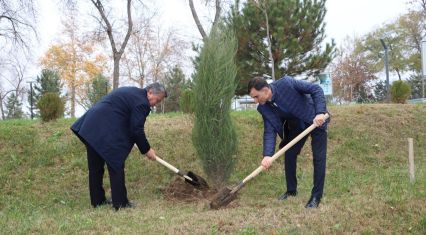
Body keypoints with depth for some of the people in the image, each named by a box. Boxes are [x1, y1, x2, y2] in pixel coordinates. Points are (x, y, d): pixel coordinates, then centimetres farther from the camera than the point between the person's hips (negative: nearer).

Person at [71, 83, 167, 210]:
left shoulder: (131, 92, 22)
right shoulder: (141, 102, -9)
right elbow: (136, 130, -10)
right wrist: (146, 150, 3)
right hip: (106, 132, -10)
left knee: (95, 167, 14)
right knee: (116, 167, -1)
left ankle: (97, 201, 24)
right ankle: (120, 203, 5)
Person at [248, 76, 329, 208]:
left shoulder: (286, 83, -31)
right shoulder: (264, 108, -14)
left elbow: (316, 89, -26)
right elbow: (269, 131, -16)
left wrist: (320, 112, -36)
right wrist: (267, 155, -29)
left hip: (317, 119, -6)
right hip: (297, 125, 6)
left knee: (319, 158, -8)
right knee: (289, 155, 4)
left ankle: (316, 196, 1)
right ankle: (291, 190, 23)